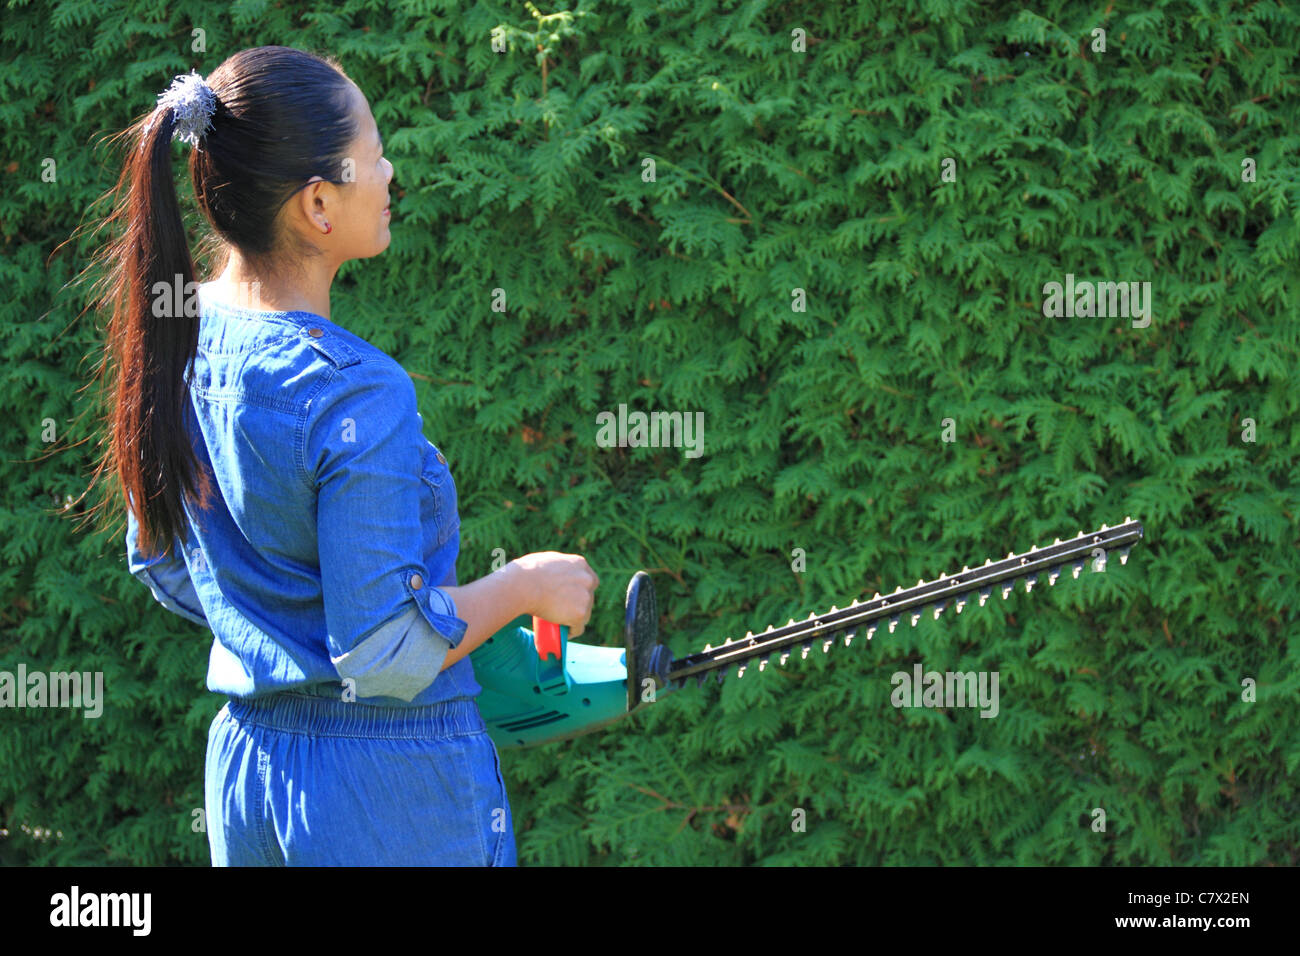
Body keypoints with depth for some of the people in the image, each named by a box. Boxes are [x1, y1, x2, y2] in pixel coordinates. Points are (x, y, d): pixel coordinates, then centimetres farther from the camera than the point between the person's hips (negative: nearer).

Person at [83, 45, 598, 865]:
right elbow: (385, 657, -22)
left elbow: (161, 567, 14)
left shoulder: (176, 342, 0)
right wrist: (525, 585, -8)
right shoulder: (357, 396, -24)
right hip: (392, 795, -8)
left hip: (243, 763, 8)